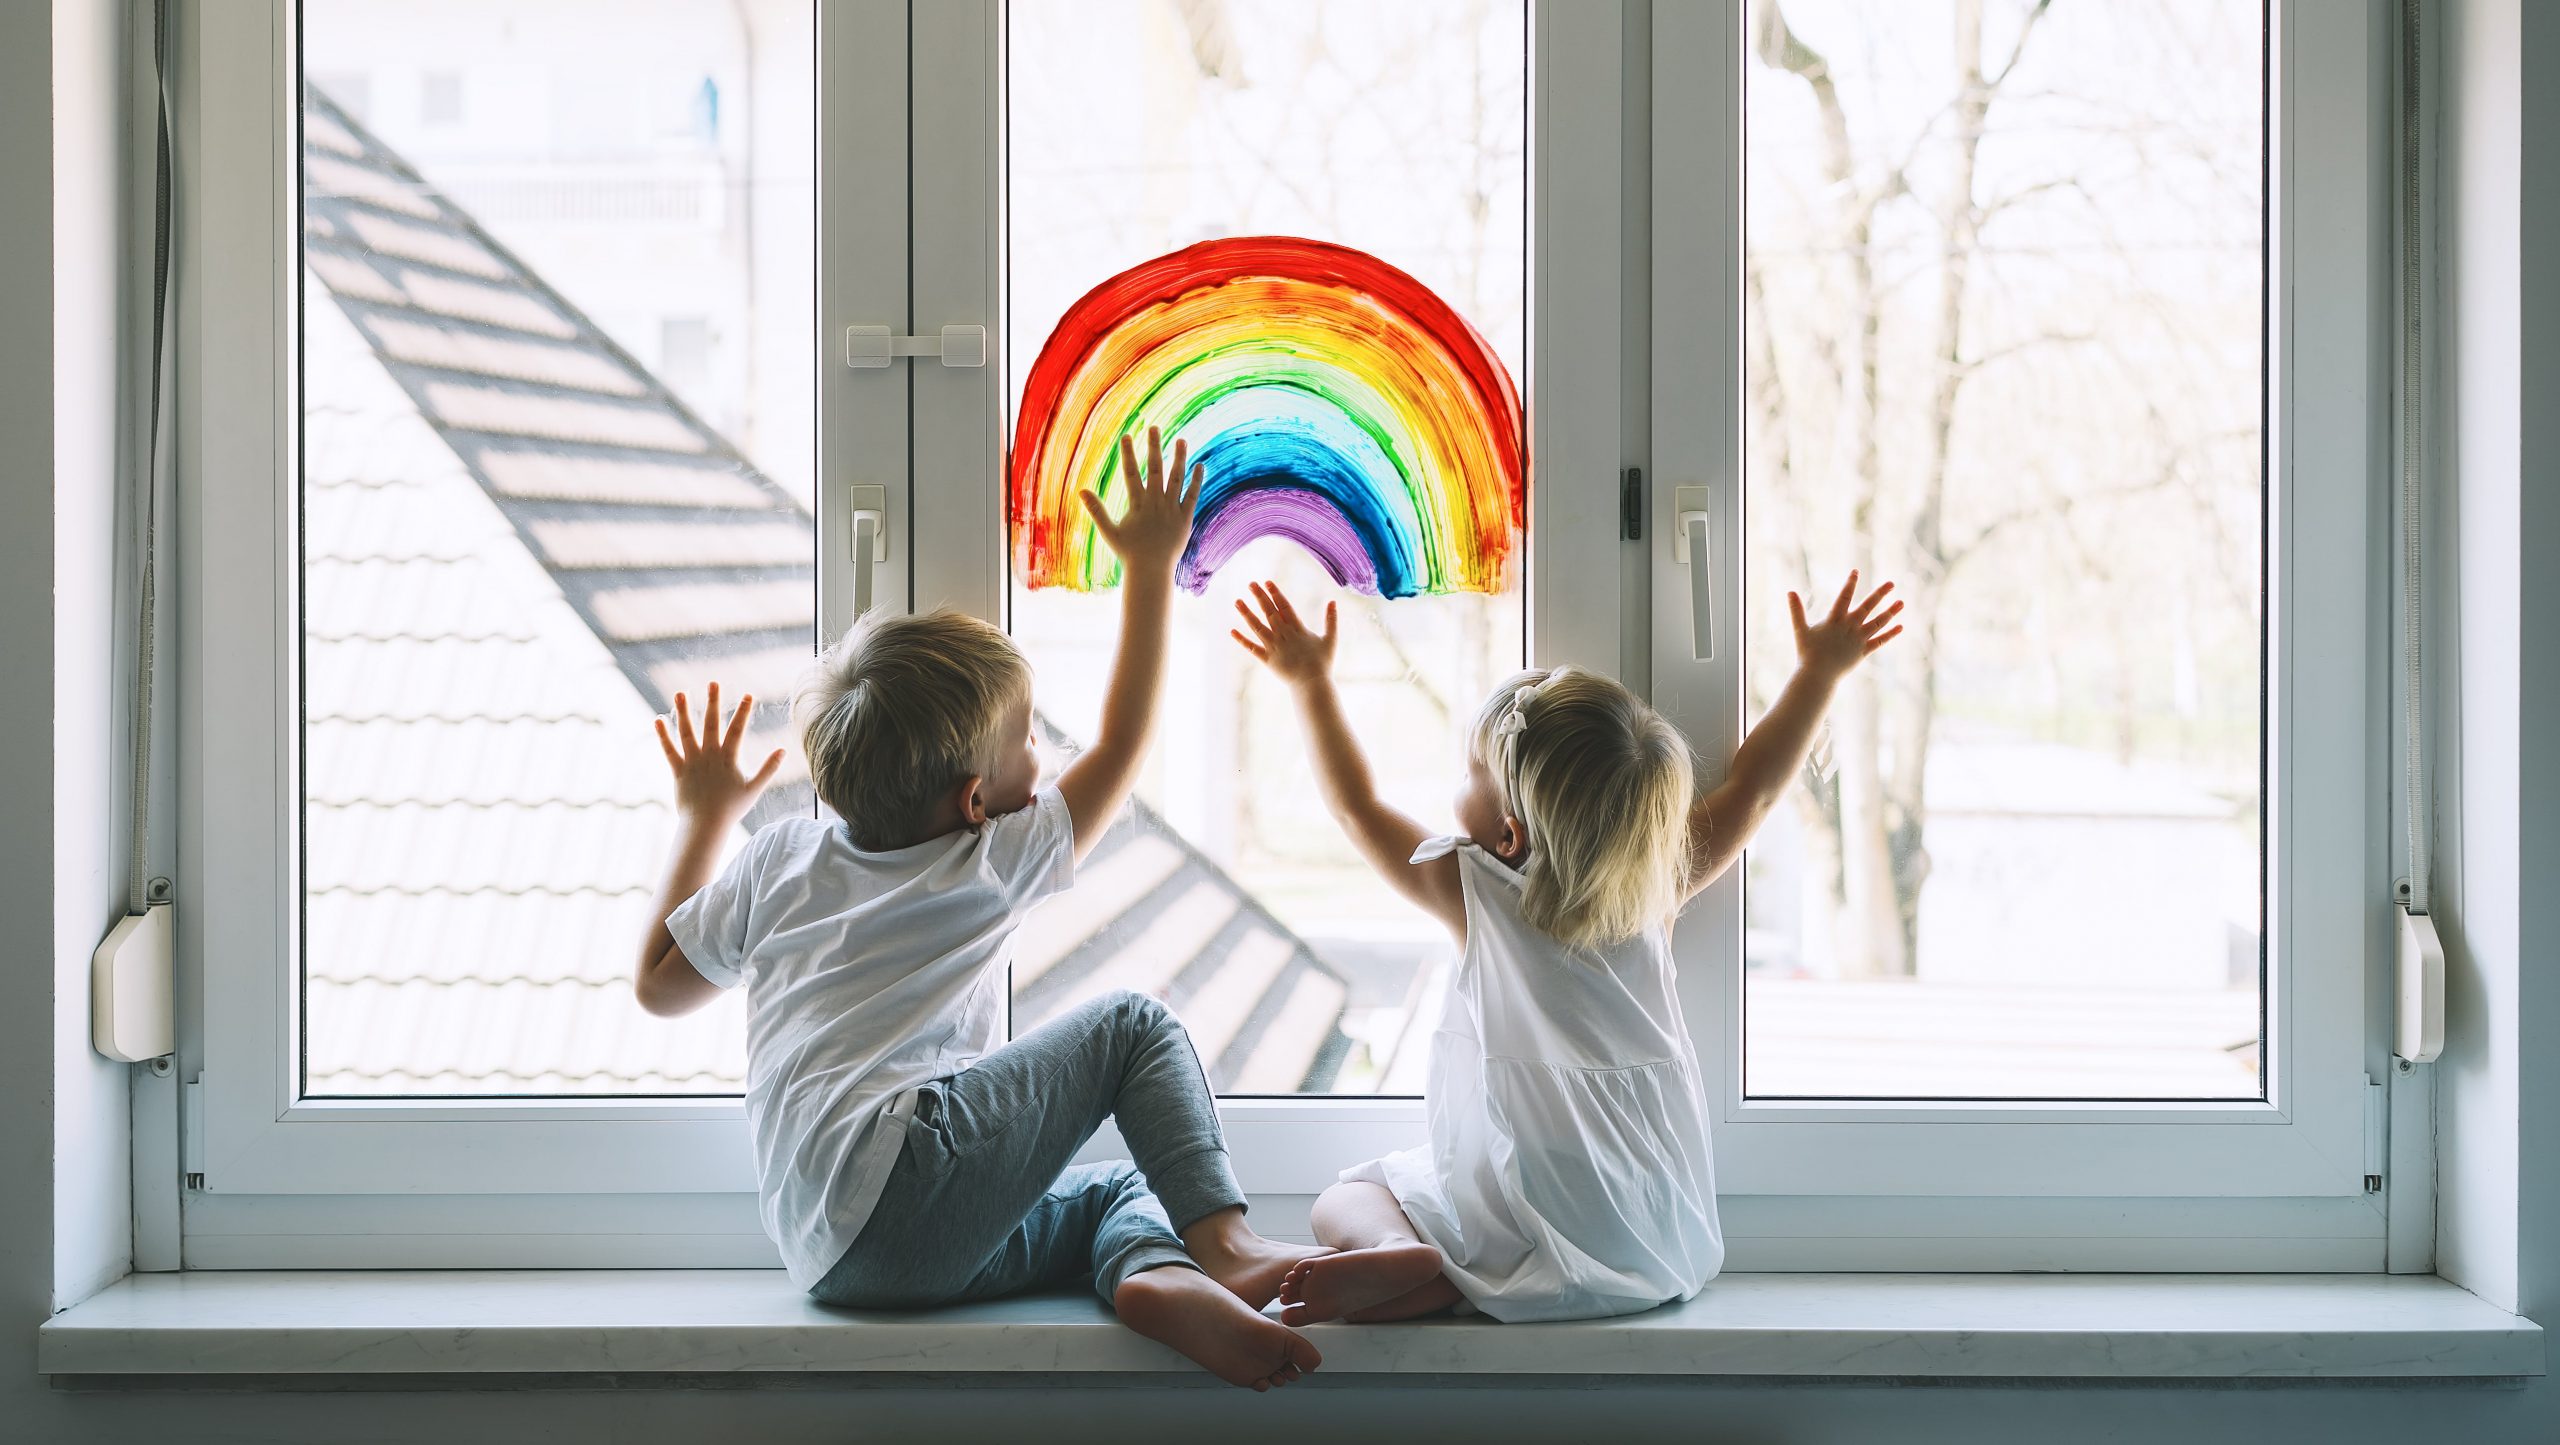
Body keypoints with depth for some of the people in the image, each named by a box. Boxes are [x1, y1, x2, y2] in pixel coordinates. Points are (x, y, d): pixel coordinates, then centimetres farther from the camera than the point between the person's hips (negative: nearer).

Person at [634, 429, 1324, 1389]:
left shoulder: (779, 859, 18)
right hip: (903, 1173, -7)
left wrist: (703, 819, 39)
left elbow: (660, 985, 30)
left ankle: (1155, 1272, -17)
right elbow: (1123, 744, 16)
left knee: (1121, 1191, 18)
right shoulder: (993, 866, 5)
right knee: (1132, 1024, 5)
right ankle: (1221, 1243, -12)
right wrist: (1150, 567, 21)